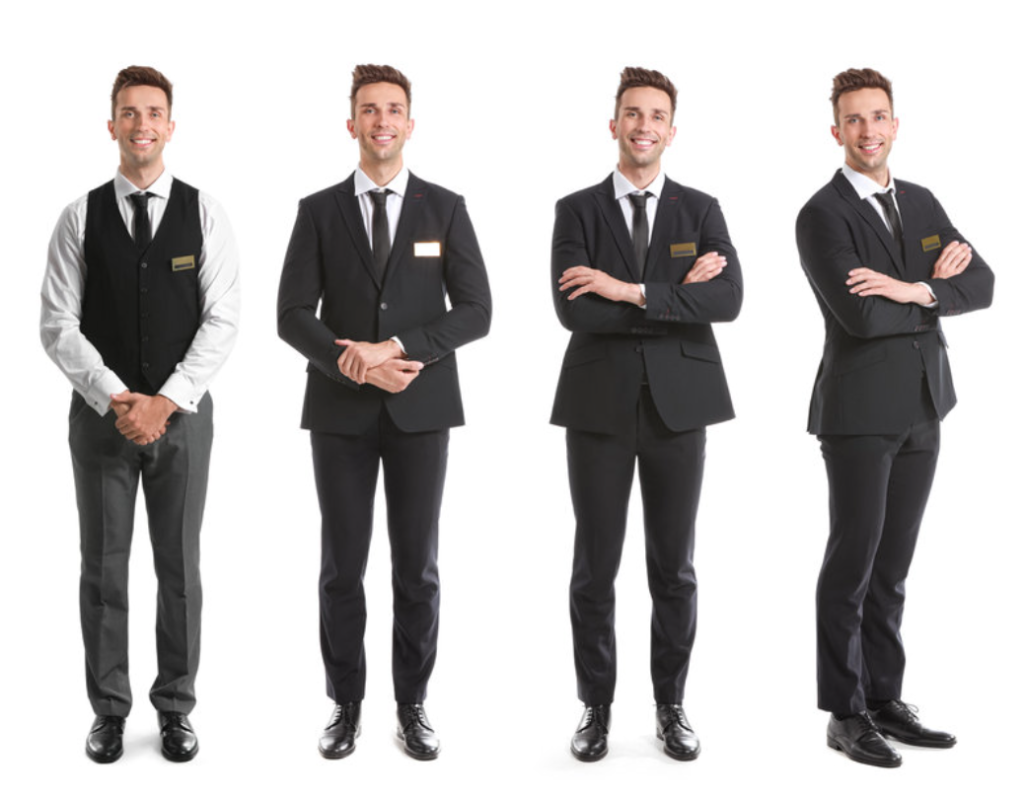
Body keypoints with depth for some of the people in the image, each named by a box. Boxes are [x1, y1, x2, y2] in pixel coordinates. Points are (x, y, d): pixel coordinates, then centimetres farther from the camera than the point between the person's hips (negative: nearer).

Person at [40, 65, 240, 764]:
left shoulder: (204, 214, 0)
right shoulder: (81, 217, 1)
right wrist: (115, 397, -14)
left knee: (180, 566, 7)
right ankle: (109, 709, 19)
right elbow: (58, 326, -3)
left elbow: (222, 321, -6)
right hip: (101, 413, 0)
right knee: (104, 567, 7)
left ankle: (176, 707, 20)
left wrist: (167, 401, -15)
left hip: (182, 413, 0)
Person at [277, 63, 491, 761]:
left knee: (417, 566, 5)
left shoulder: (445, 208, 3)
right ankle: (346, 705, 18)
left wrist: (396, 348, -15)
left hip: (420, 409, 0)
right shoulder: (319, 211, 4)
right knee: (342, 566, 6)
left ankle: (413, 706, 17)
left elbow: (475, 311, -3)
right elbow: (294, 316, -1)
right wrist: (353, 364, -16)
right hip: (341, 412, 0)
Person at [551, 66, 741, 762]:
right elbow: (576, 311, -13)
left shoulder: (701, 211, 6)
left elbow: (728, 300, -11)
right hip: (600, 406, -1)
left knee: (675, 567, 8)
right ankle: (596, 707, 19)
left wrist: (629, 290, -18)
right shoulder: (577, 211, 2)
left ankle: (672, 706, 21)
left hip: (678, 404, 1)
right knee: (595, 565, 5)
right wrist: (679, 295, -13)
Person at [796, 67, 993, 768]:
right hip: (860, 411, -6)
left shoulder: (922, 203, 12)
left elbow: (981, 285, 2)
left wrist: (911, 290, -14)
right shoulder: (822, 216, -9)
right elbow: (862, 317, -22)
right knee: (852, 564, 0)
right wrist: (934, 288, -9)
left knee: (893, 566, 12)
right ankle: (846, 715, 9)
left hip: (921, 408, 6)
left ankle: (886, 699, 21)